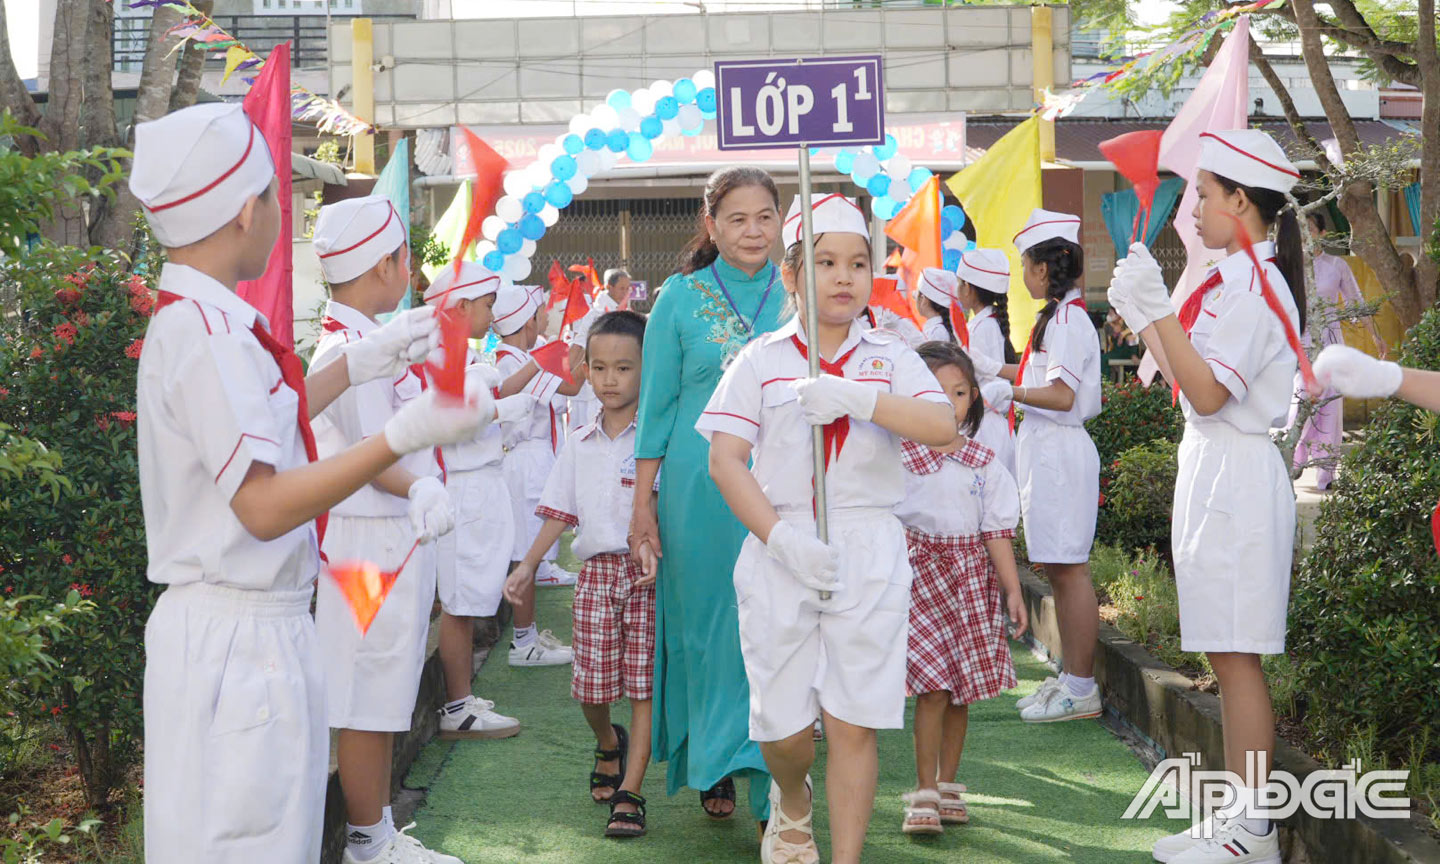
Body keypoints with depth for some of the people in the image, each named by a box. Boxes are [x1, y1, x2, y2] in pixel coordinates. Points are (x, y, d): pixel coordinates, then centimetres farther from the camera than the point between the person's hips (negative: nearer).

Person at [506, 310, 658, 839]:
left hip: (650, 574, -4)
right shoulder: (580, 445, 11)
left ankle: (629, 793, 2)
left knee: (644, 683, -4)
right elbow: (560, 512, 13)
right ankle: (608, 743, 36)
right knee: (591, 685, 3)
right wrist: (528, 565, 5)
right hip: (597, 571, 4)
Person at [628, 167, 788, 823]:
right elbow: (656, 405, 4)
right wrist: (643, 500, 1)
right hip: (701, 484, -1)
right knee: (707, 623, 6)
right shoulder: (680, 298, 2)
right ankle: (712, 766, 22)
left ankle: (775, 787, 6)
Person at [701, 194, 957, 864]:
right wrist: (782, 539, -15)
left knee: (853, 722, -2)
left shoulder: (890, 358, 8)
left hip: (869, 554, 0)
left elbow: (944, 426, -10)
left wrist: (857, 398, -22)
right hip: (779, 551, 0)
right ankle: (790, 802, 35)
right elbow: (725, 460, -2)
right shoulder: (761, 361, 5)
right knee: (783, 722, 2)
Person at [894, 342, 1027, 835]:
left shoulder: (985, 465, 6)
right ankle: (924, 793, -3)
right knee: (934, 686, -11)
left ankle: (947, 785, 21)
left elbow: (997, 532, 7)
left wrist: (1013, 591, 4)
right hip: (919, 575, -3)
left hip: (971, 577, 3)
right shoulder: (898, 457, -2)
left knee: (962, 689, 6)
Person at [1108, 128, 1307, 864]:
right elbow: (1191, 386, 15)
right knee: (1226, 656, 12)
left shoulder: (1251, 284, -16)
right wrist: (1142, 318, 17)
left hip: (1235, 478, -10)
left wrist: (1159, 309, -23)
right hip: (1211, 471, 10)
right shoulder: (1236, 280, 14)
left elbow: (1208, 392, -22)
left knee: (1234, 654, -6)